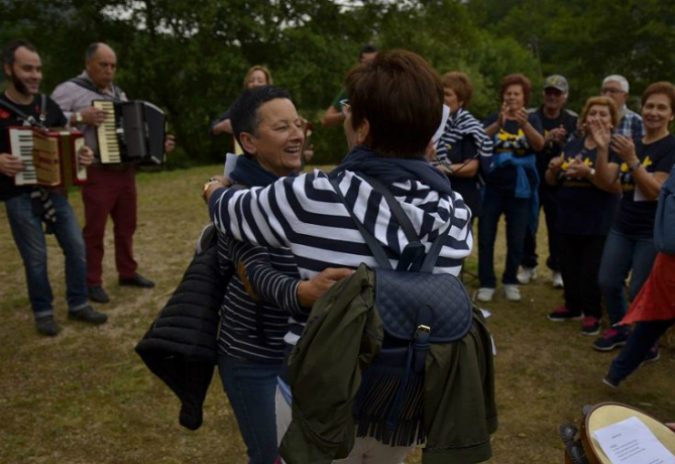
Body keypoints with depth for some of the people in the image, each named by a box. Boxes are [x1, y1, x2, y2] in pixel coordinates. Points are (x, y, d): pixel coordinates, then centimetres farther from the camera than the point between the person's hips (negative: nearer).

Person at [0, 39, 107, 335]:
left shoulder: (49, 107, 6)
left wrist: (83, 154, -4)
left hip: (52, 190, 5)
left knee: (77, 247, 5)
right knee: (36, 257, 2)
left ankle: (78, 304, 19)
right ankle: (43, 312, 19)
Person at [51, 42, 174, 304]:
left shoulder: (118, 94, 17)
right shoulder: (70, 90, -7)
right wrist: (79, 117, -28)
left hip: (125, 171, 7)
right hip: (97, 173, -7)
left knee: (126, 225, 14)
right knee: (94, 230, -1)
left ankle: (128, 273, 26)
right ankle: (92, 282, 8)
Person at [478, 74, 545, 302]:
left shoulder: (532, 119, 4)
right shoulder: (493, 118, 4)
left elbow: (539, 145, -16)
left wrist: (525, 124, -34)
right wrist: (498, 124, -35)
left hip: (519, 189, 0)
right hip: (492, 187, 0)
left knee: (516, 240, 5)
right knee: (485, 237, 0)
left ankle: (510, 281, 22)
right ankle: (487, 283, 10)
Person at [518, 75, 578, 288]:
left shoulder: (573, 120, 3)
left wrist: (562, 142, -17)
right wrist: (546, 139, -23)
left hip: (559, 183, 0)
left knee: (558, 227, 4)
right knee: (527, 225, 6)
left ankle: (557, 269, 18)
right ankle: (528, 266, 22)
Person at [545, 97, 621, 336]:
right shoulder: (572, 145, 9)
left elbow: (615, 186, -21)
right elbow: (552, 180, 13)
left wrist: (587, 172, -29)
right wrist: (553, 168, -9)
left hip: (597, 222, -6)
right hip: (568, 218, 6)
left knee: (592, 270, 3)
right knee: (568, 266, 16)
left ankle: (592, 313, 19)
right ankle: (573, 306, 33)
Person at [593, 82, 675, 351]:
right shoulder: (631, 145, 10)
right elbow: (606, 179, -1)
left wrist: (631, 160, -30)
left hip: (653, 232, -6)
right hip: (622, 227, 6)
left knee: (640, 292, -1)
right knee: (608, 281, 7)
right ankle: (619, 329, 29)